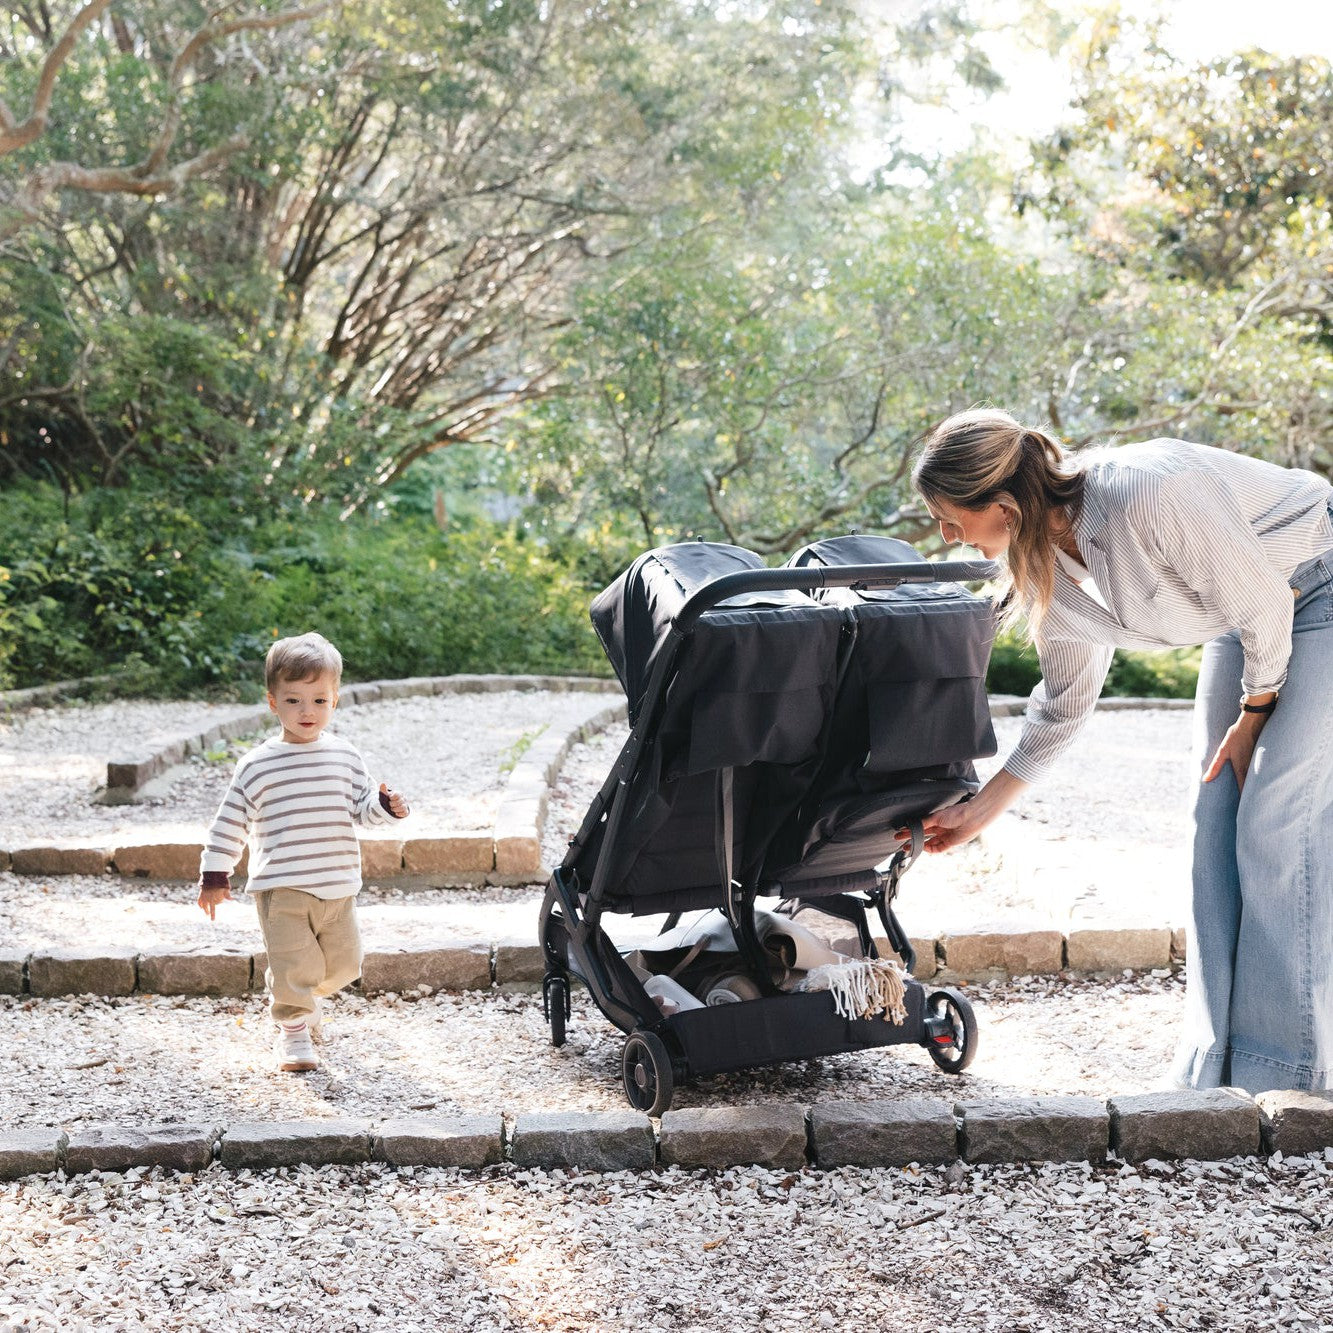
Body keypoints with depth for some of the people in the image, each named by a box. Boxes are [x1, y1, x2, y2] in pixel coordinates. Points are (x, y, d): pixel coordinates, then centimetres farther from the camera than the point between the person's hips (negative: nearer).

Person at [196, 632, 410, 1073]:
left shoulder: (345, 757, 6)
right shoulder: (256, 766, -2)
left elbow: (363, 808, 10)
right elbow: (231, 822, 3)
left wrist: (386, 806, -12)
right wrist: (214, 875, 2)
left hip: (338, 885, 4)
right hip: (282, 888, -3)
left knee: (343, 964, 12)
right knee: (293, 963, -6)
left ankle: (301, 996, 39)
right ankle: (293, 1030, 14)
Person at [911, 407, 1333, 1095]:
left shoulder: (1149, 494, -36)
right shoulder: (1048, 565, -10)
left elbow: (1263, 603, -23)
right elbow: (1064, 703, 5)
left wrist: (1252, 716, -9)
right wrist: (980, 810, 8)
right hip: (1245, 612, 8)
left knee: (1277, 820, -12)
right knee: (1217, 821, 1)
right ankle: (1213, 1076, 6)